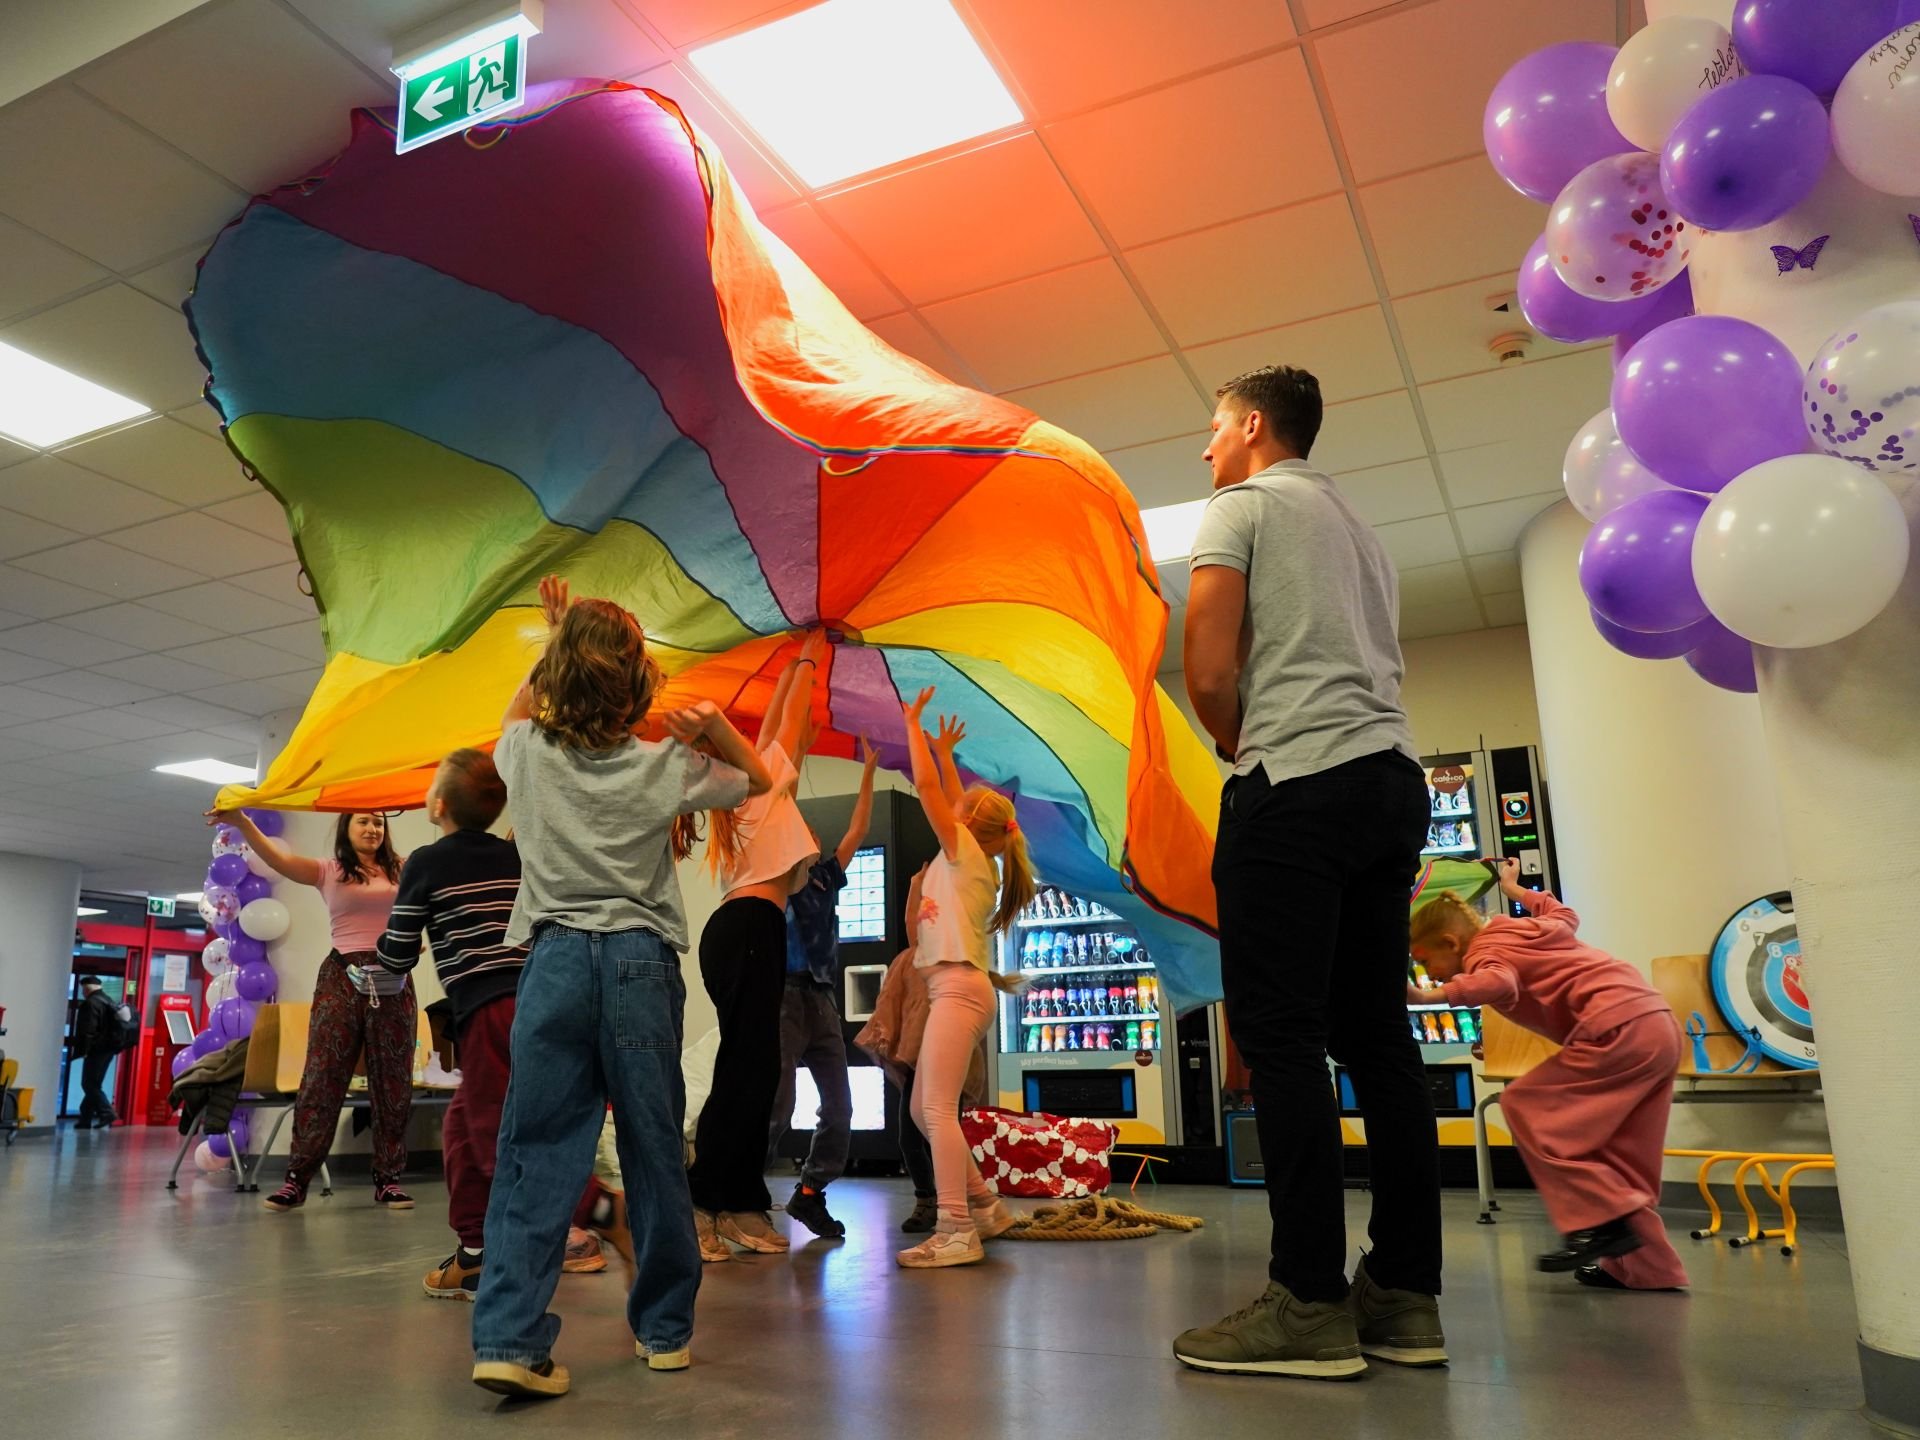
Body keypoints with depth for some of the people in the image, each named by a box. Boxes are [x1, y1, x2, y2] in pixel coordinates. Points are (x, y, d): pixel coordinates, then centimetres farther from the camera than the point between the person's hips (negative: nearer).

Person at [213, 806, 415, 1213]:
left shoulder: (401, 871, 11)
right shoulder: (328, 871, 8)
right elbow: (278, 857, -7)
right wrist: (243, 823, -23)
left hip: (394, 981, 1)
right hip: (342, 977, -1)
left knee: (393, 1082, 3)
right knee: (323, 1077, -3)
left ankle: (388, 1179, 9)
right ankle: (297, 1178, 5)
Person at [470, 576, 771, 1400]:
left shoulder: (529, 755, 1)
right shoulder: (664, 767, -3)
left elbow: (516, 716, 28)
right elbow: (758, 779, 15)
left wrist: (555, 641, 33)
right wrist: (713, 728, -1)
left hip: (556, 959, 1)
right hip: (641, 962, -1)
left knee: (535, 1153, 3)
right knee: (654, 1153, 8)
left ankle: (509, 1337, -6)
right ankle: (665, 1330, 19)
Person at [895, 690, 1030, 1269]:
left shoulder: (964, 851, -2)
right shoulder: (977, 863, 20)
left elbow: (927, 786, -8)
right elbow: (953, 797, 34)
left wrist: (912, 724, 1)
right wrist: (946, 752, 41)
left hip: (959, 987, -10)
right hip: (955, 988, 10)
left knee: (937, 1109, -16)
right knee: (925, 1110, 12)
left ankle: (957, 1232, -19)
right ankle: (983, 1206, 18)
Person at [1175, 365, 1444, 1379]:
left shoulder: (1241, 506, 3)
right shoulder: (1359, 530, 26)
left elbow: (1210, 675, -8)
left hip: (1297, 786, -8)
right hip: (1393, 779, 8)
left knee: (1280, 1036, -7)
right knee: (1376, 1033, 7)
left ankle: (1310, 1302, -7)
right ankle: (1405, 1296, 9)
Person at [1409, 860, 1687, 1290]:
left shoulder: (1485, 952, -5)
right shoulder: (1520, 929, 20)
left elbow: (1499, 984, -30)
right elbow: (1565, 915, 41)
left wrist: (1432, 995, -41)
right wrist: (1516, 891, 54)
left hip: (1619, 1029, -10)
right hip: (1660, 1028, 10)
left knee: (1524, 1105, -5)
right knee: (1618, 1159, 14)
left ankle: (1602, 1222, -9)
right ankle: (1648, 1267, 16)